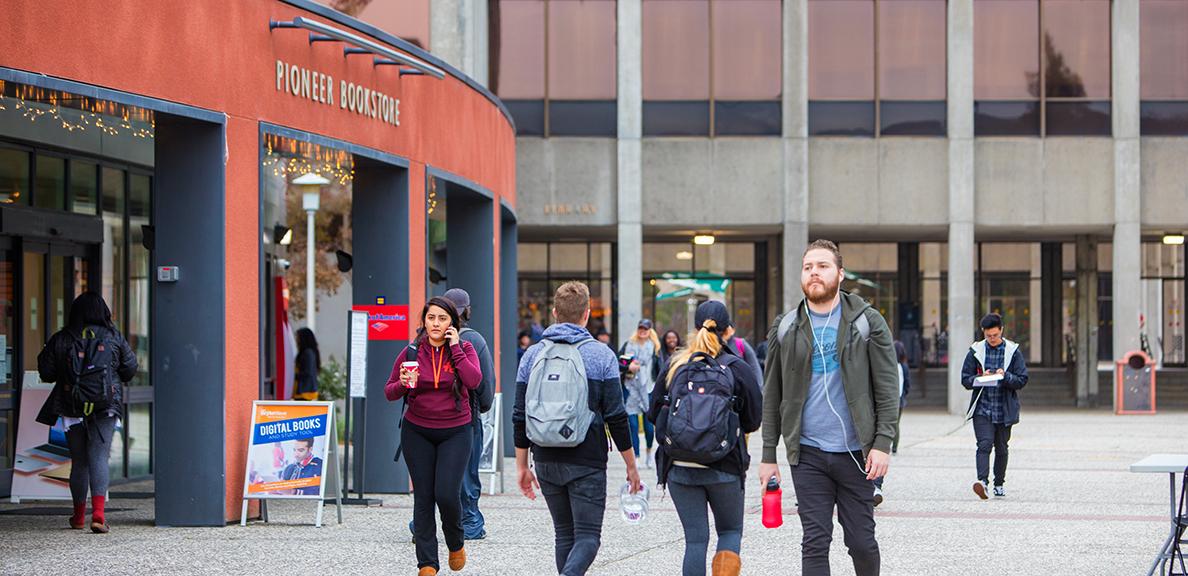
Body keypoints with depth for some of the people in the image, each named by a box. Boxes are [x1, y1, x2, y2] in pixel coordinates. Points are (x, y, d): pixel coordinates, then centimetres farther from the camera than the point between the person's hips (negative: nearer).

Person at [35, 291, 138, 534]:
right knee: (99, 458, -3)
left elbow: (46, 373, 2)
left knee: (79, 461, 12)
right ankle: (98, 512, -21)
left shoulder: (60, 340, -2)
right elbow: (130, 370, 6)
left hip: (71, 407, 0)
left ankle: (79, 517, 22)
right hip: (105, 406, 0)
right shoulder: (114, 338, -1)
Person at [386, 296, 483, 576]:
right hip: (417, 432, 1)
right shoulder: (413, 351, 0)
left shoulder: (464, 348, -1)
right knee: (423, 497, -2)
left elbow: (474, 381, -19)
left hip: (455, 431, -1)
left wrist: (455, 348, -16)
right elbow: (389, 392, 3)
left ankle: (456, 544, 15)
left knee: (447, 494, -13)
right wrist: (403, 384, -19)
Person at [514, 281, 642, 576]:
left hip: (546, 462, 3)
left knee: (564, 533, 16)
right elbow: (616, 417, -7)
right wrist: (631, 466, 2)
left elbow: (520, 416, 5)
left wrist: (522, 466, 13)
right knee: (588, 535, -2)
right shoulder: (601, 355, -5)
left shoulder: (533, 354, 4)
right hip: (586, 462, -3)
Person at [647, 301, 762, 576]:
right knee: (731, 530, 15)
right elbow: (752, 420, -1)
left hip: (680, 468, 2)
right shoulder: (737, 368, -5)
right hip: (724, 468, -1)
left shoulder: (672, 366, 1)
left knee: (695, 538, 7)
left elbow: (655, 414, 6)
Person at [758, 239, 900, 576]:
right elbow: (772, 396, 11)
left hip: (856, 452, -1)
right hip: (808, 454, 1)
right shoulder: (785, 329, 7)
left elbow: (888, 387, 0)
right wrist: (768, 456, 7)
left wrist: (882, 444, -9)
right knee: (815, 543, -2)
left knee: (862, 542, 2)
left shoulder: (867, 323, 2)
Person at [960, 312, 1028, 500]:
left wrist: (1006, 377, -18)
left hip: (1004, 410, 1)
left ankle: (999, 484, 22)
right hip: (982, 408, -1)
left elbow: (1022, 380, 1)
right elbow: (965, 379, 4)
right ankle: (983, 481, -28)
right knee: (984, 444, -18)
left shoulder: (1014, 352, 3)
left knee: (1001, 448, 9)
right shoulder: (975, 352, 4)